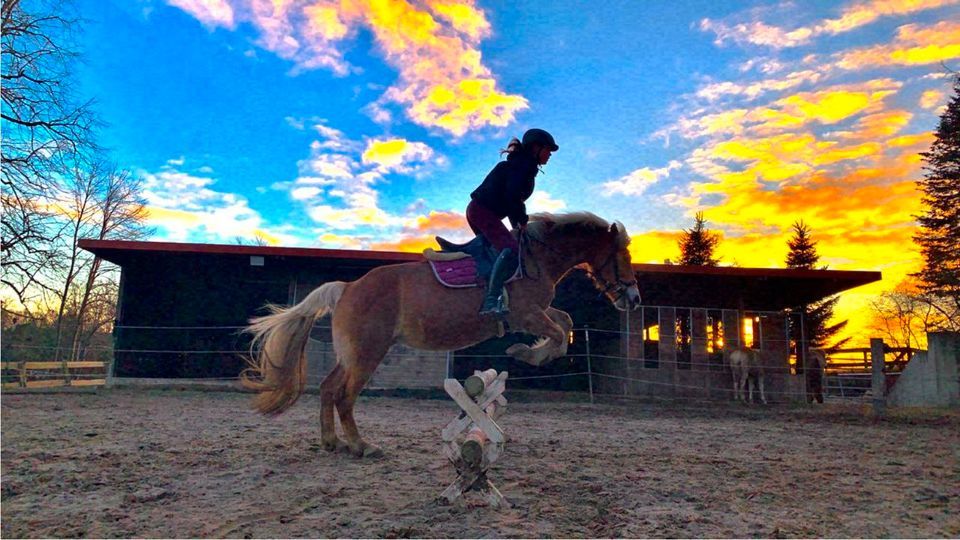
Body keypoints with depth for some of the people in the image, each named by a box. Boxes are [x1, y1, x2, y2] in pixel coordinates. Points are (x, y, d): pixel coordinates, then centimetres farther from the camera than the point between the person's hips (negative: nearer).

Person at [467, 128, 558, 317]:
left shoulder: (525, 166, 22)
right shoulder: (523, 164, -9)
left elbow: (514, 197, 22)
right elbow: (512, 195, -22)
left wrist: (517, 223, 13)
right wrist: (522, 220, -10)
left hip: (478, 211, 11)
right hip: (483, 211, -11)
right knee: (511, 249, -26)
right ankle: (492, 300, -32)